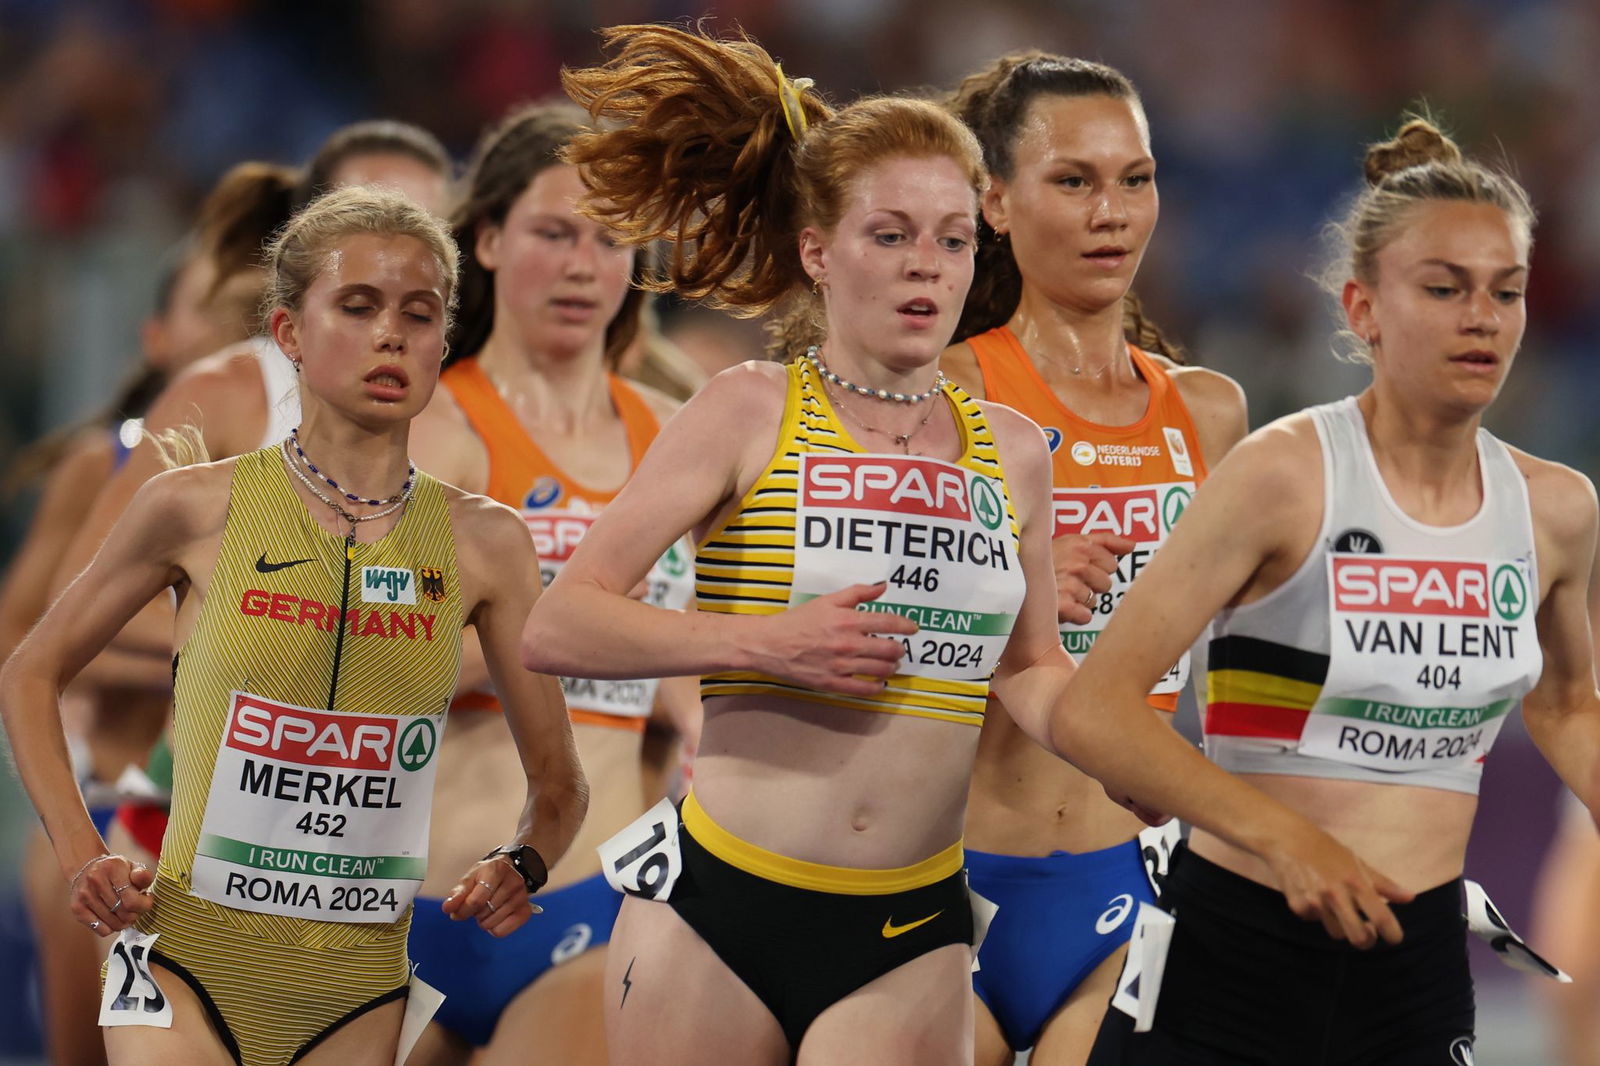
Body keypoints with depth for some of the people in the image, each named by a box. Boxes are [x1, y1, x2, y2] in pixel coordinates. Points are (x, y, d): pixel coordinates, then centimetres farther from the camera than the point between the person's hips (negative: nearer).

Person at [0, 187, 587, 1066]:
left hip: (358, 992, 2)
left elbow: (557, 785, 12)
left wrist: (520, 865, -8)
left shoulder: (482, 544, 2)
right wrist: (79, 855, 0)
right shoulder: (198, 510, -3)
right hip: (189, 960, -2)